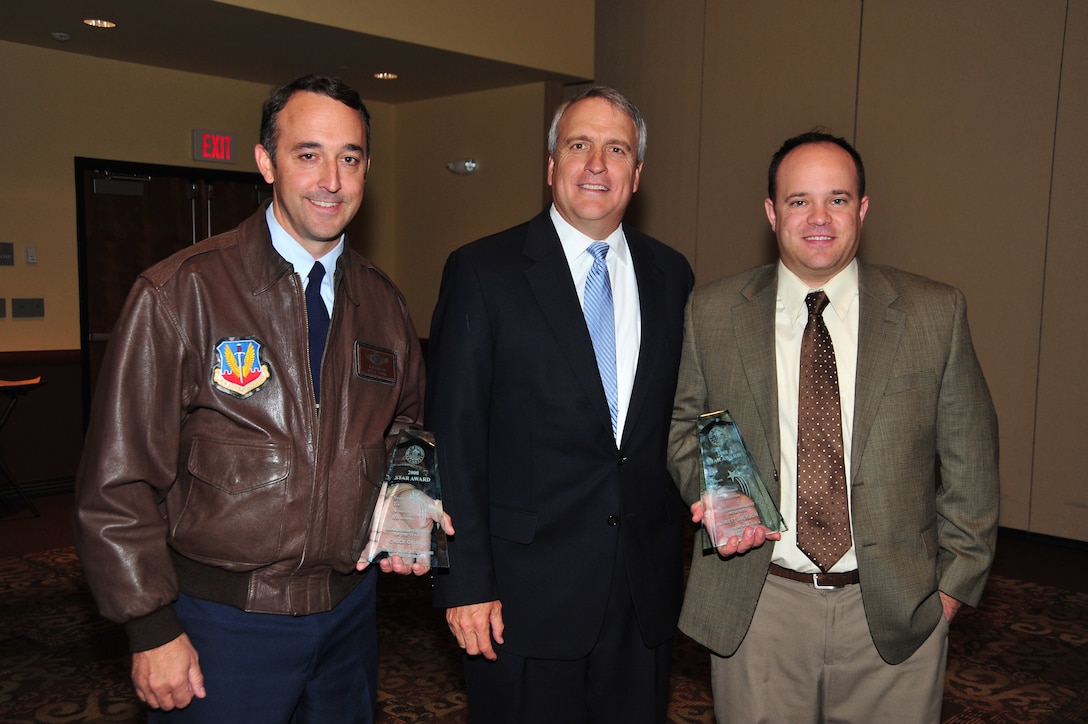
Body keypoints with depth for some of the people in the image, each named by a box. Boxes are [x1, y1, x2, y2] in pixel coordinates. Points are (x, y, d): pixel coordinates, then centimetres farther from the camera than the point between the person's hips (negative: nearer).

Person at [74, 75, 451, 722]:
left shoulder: (383, 303, 3)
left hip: (350, 612, 5)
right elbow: (119, 482, -11)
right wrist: (153, 629, -11)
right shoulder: (179, 294, -12)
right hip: (222, 622, -4)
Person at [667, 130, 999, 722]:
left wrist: (954, 581, 2)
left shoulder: (936, 313, -1)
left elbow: (969, 457, 4)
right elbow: (682, 422, 10)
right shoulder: (711, 313, 0)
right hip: (755, 608, 0)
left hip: (895, 609, 0)